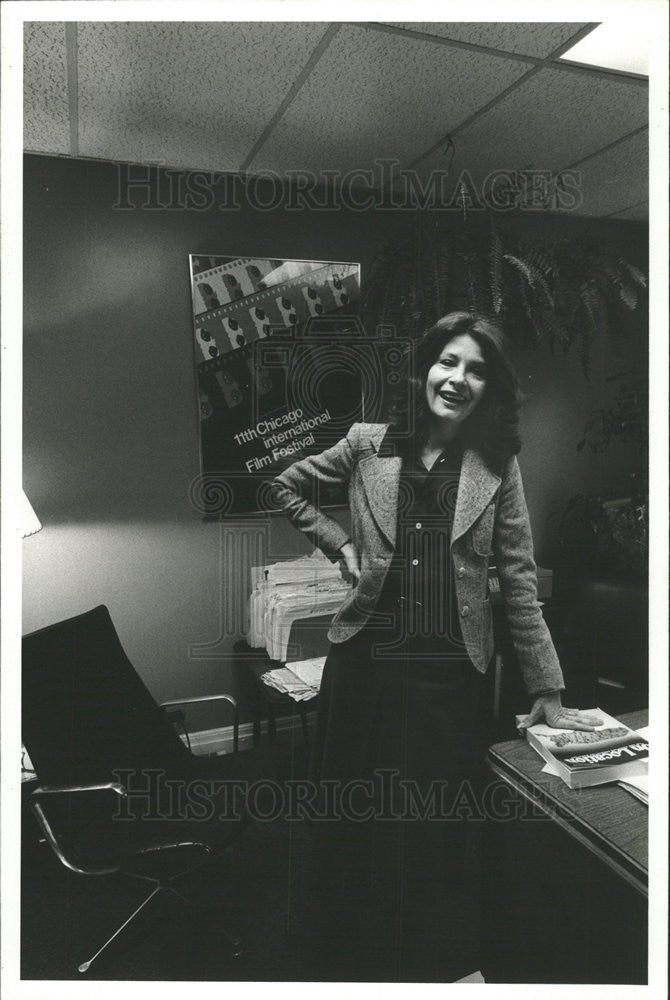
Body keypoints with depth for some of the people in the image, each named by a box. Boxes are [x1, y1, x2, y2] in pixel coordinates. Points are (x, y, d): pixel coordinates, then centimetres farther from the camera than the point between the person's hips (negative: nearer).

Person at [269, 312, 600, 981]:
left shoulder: (498, 467, -1)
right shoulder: (367, 445, 0)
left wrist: (546, 691, 1)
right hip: (365, 663, 1)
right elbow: (287, 487, 15)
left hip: (451, 674, 0)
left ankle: (439, 964, 39)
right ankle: (352, 957, 39)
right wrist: (340, 544, 2)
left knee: (441, 827, 12)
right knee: (358, 822, 14)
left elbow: (520, 584, 1)